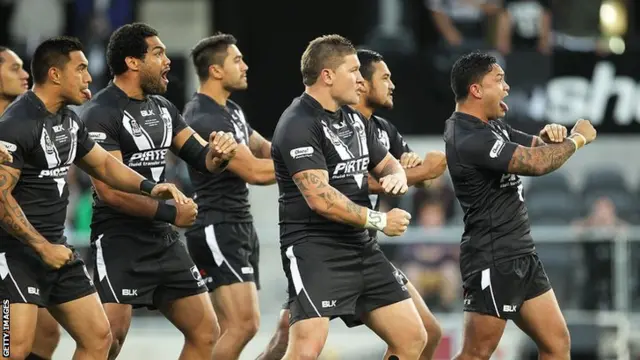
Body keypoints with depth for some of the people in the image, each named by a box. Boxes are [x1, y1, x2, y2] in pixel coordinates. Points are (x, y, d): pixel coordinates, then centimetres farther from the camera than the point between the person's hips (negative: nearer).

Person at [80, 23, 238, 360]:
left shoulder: (163, 108, 12)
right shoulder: (101, 114, -13)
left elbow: (202, 158, 15)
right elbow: (111, 191, -19)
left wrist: (218, 154, -10)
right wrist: (171, 213, -12)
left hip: (164, 241, 8)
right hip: (119, 242, -8)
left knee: (205, 333, 7)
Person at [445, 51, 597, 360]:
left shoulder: (492, 126, 12)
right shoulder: (471, 139, -20)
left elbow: (534, 148, 21)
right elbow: (536, 164, -27)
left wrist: (549, 137, -3)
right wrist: (577, 138, -10)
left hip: (521, 254, 10)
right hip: (492, 260, -10)